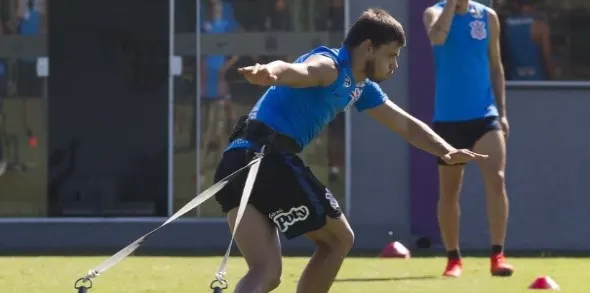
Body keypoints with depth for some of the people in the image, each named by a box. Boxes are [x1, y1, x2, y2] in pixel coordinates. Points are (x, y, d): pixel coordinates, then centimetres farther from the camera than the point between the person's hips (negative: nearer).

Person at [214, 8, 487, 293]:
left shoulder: (361, 87, 22)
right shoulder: (330, 66, -8)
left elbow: (407, 125, 30)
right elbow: (296, 70, -32)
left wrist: (448, 152, 13)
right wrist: (268, 72, -56)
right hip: (265, 157, -9)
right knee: (339, 238, 8)